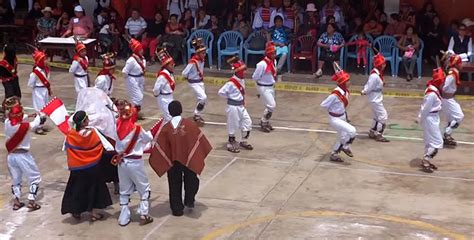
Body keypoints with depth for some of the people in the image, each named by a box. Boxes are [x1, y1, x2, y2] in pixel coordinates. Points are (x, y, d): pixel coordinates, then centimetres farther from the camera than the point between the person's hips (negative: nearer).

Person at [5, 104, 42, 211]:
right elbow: (36, 124, -1)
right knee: (35, 178, 10)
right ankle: (31, 202, 7)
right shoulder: (25, 126, -22)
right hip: (23, 155, -5)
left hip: (11, 155, 5)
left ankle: (16, 202, 23)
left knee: (15, 179, 21)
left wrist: (29, 116, 18)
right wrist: (37, 116, 21)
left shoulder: (7, 123, -10)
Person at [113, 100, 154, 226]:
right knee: (144, 189, 12)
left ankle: (123, 218, 17)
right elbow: (149, 138, -2)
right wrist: (150, 132, 17)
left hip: (122, 162, 4)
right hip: (135, 162, -4)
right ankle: (143, 215, 10)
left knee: (124, 191, 15)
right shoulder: (136, 128, -16)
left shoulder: (119, 125, -6)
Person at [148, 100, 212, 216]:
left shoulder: (166, 128, -9)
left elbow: (159, 146, -6)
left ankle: (177, 209, 16)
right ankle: (189, 201, 24)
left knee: (175, 185, 13)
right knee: (191, 180, 24)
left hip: (173, 161, 1)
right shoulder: (190, 124, -11)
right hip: (189, 160, 0)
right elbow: (199, 139, -6)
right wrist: (200, 155, 9)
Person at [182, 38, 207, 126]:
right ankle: (197, 115, 1)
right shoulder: (193, 62, -26)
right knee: (203, 98, -16)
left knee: (202, 99, 12)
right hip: (194, 83, -8)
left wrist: (201, 75, 7)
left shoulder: (202, 59, -2)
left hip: (200, 82, 8)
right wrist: (189, 77, -5)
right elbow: (184, 73, -22)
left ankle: (197, 115, 30)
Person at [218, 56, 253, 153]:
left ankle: (243, 141, 27)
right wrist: (230, 97, -10)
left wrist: (242, 100, 9)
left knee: (247, 122, 10)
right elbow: (221, 92, -22)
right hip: (233, 106, -8)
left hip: (241, 106, 8)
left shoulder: (242, 80, 4)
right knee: (233, 125, 4)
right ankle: (231, 144, 19)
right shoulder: (231, 83, -22)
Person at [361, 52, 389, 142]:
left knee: (378, 116, 20)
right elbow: (369, 87, -21)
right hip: (375, 99, -10)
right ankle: (378, 135, 2)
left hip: (378, 98, 10)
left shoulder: (378, 73, 5)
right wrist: (364, 92, -4)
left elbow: (369, 85, 11)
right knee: (383, 116, -5)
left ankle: (372, 132, 32)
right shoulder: (375, 76, -27)